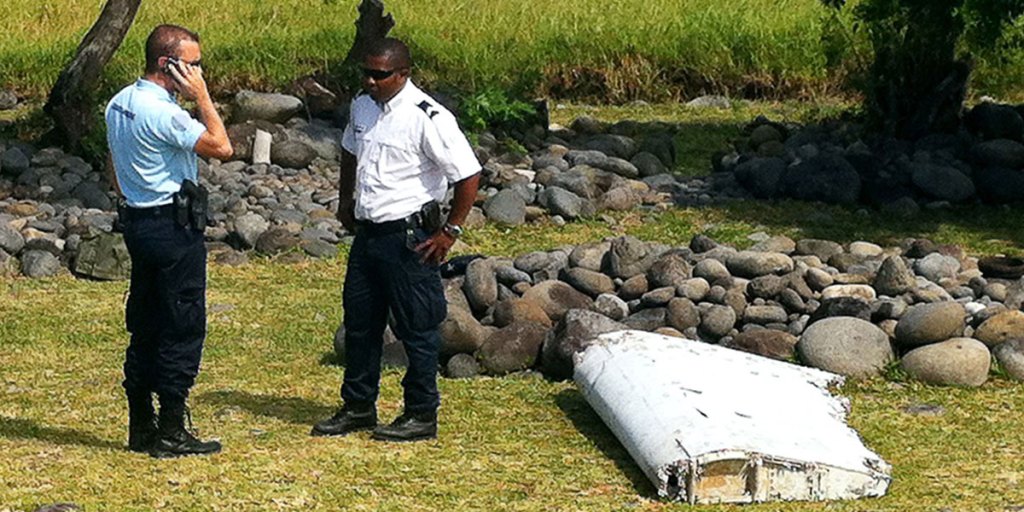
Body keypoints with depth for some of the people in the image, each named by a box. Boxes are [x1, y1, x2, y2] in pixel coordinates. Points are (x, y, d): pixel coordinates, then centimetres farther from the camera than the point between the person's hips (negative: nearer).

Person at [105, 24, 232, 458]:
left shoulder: (119, 104, 10)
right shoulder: (162, 113, -20)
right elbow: (222, 148, -19)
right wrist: (201, 96, -14)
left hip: (138, 222, 10)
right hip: (173, 227, -10)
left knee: (144, 327, 13)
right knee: (183, 329, -3)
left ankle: (142, 428, 18)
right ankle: (171, 432, 0)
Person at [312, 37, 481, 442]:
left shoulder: (428, 118, -17)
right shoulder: (361, 108, 7)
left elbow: (469, 175, -17)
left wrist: (450, 232, -14)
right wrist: (345, 201, 24)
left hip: (409, 238, -8)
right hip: (367, 233, 8)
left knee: (417, 329, 2)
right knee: (359, 322, 14)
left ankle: (421, 416, 12)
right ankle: (358, 408, 27)